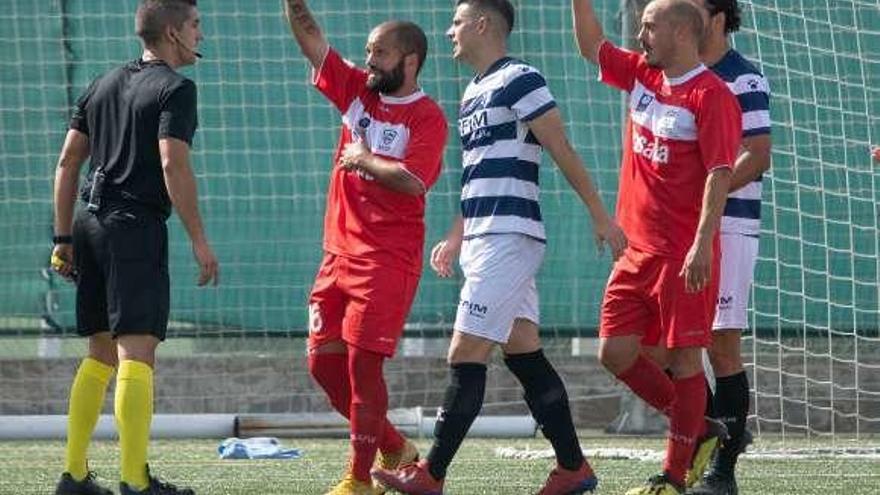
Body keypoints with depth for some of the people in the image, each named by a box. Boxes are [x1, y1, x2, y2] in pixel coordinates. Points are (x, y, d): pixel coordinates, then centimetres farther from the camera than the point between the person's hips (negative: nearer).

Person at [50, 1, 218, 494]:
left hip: (90, 219, 8)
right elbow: (173, 166, -16)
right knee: (137, 352, -11)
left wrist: (65, 239, 20)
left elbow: (68, 162, 16)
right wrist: (199, 240, -13)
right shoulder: (175, 89, -5)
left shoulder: (104, 85, 18)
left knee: (101, 354, 14)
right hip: (136, 224, -8)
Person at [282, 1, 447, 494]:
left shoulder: (427, 117, -8)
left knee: (363, 362, -10)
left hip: (388, 261, -7)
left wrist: (363, 159, -10)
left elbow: (412, 179, -21)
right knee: (325, 362, 7)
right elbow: (311, 40, 9)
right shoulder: (358, 92, 11)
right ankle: (394, 448, 23)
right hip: (340, 251, 7)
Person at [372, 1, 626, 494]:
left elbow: (563, 151, -11)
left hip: (508, 237, -10)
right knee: (525, 354, 8)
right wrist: (456, 239, 26)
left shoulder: (519, 79, -9)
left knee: (466, 356, -9)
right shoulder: (474, 92, 20)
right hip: (484, 240, 10)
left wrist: (600, 215, -13)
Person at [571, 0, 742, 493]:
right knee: (617, 352, 7)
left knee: (683, 358, -2)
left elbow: (719, 175, -18)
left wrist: (702, 244, -24)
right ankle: (699, 429, 22)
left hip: (685, 255, -8)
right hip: (639, 249, 8)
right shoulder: (642, 75, 11)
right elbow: (593, 46, 25)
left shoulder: (712, 96, -13)